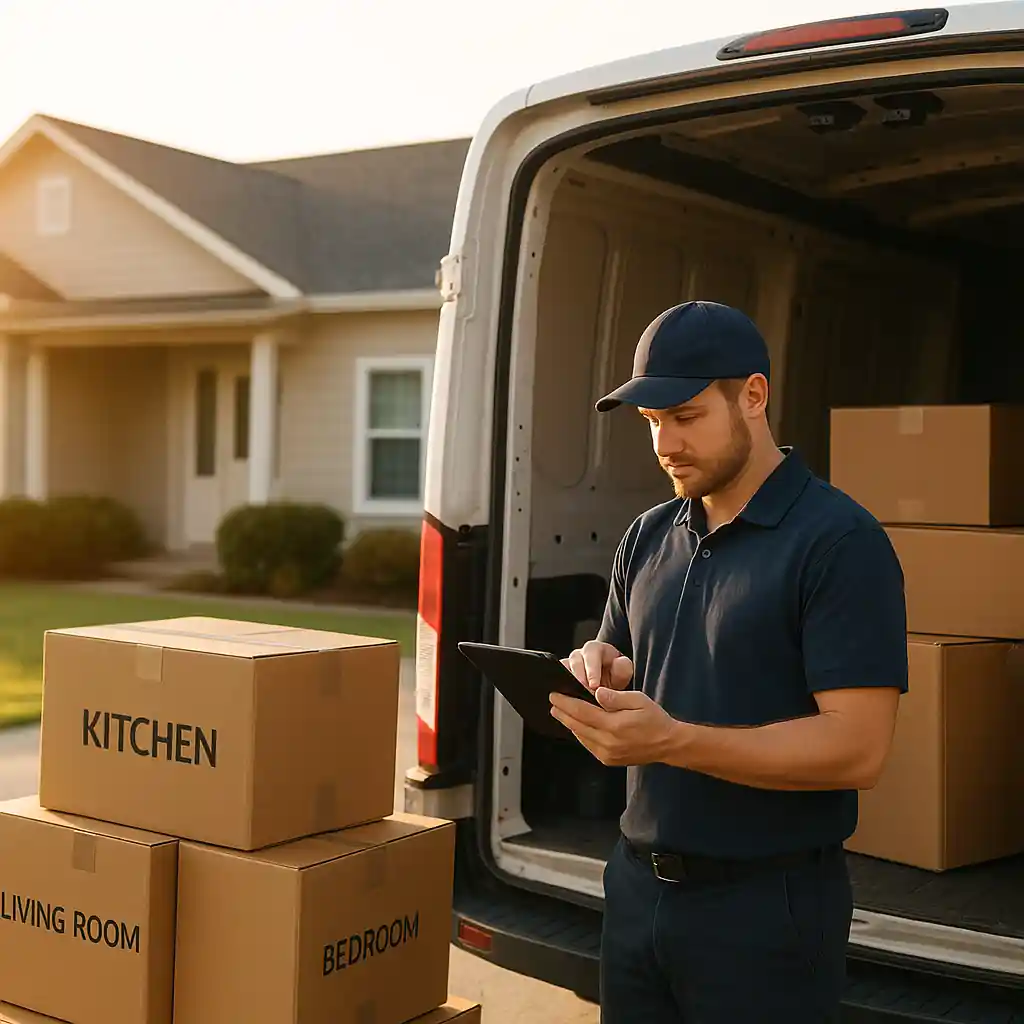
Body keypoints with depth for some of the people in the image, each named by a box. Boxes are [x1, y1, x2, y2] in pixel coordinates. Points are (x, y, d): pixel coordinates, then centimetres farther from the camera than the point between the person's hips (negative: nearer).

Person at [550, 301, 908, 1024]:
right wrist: (599, 673, -8)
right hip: (638, 884, 6)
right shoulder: (647, 539, 8)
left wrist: (671, 740, -28)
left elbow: (858, 748, -19)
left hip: (769, 905, -6)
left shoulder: (840, 542, -13)